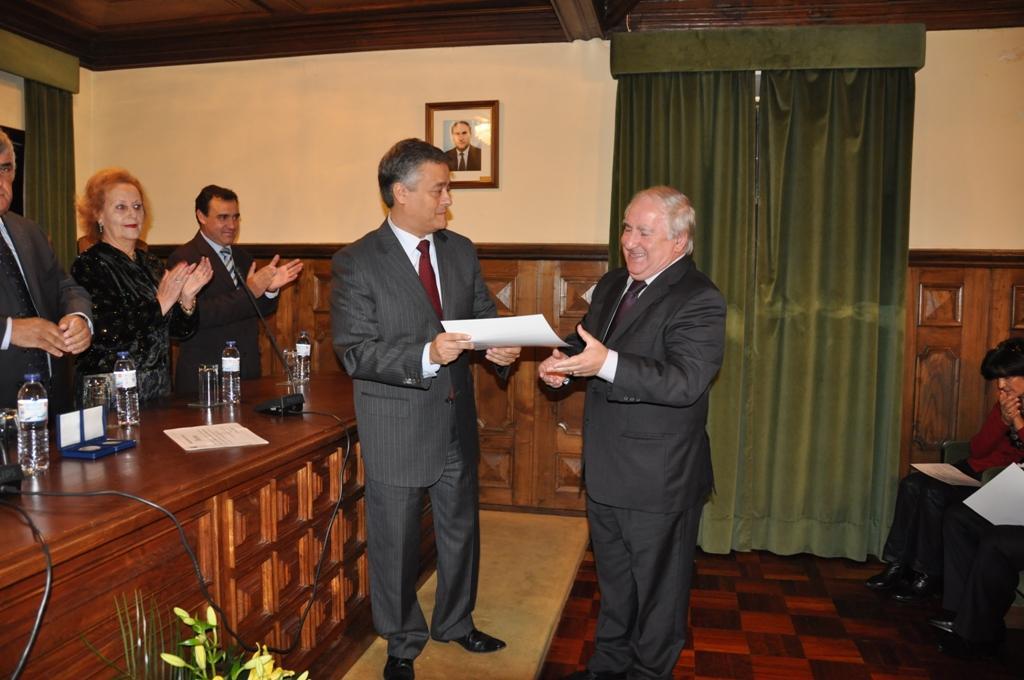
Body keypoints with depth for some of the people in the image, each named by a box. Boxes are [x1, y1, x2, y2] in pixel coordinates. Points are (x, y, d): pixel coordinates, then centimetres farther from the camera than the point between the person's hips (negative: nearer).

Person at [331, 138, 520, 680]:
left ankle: (455, 622, 48)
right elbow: (354, 353, -18)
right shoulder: (355, 264, -14)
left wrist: (500, 347, -14)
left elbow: (485, 314, 9)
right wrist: (426, 355, -31)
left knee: (461, 529, 22)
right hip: (397, 428, -5)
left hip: (456, 422, 5)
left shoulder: (461, 250, 2)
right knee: (396, 541, 14)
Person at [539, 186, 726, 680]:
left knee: (658, 590, 13)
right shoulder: (611, 285, 7)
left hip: (659, 479, -8)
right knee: (613, 582, 25)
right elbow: (583, 341, 17)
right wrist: (561, 363, -6)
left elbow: (687, 381, -30)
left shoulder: (699, 301, -18)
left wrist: (607, 363, -40)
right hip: (605, 472, 8)